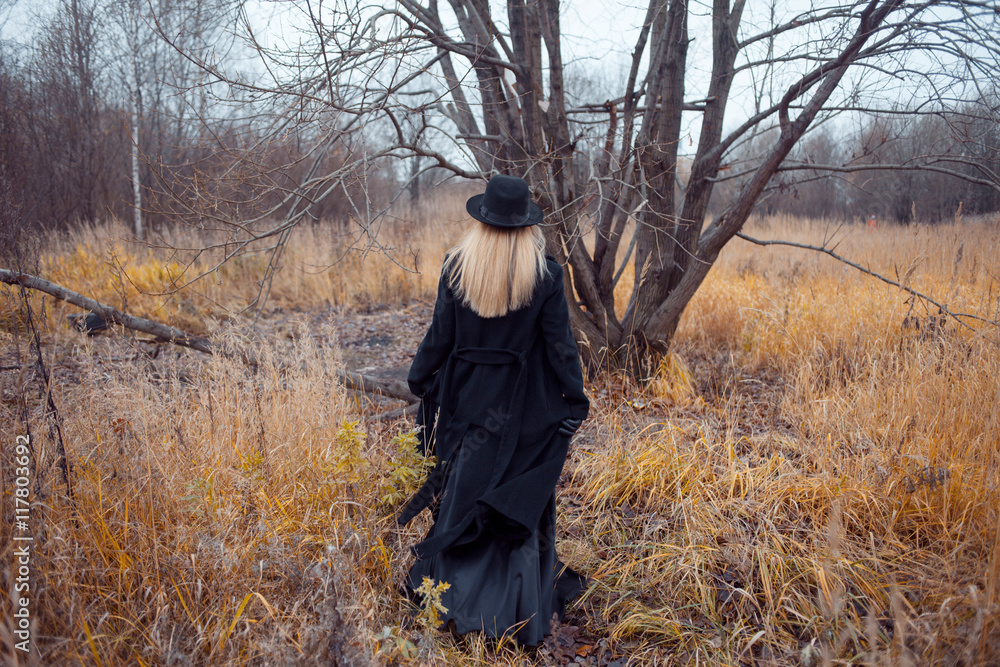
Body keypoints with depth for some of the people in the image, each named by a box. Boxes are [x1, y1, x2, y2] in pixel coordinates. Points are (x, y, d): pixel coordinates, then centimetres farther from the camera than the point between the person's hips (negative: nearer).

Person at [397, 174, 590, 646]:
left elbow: (439, 336, -2)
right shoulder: (545, 274, -12)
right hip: (524, 405, -1)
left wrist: (419, 380, 14)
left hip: (467, 396, 1)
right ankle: (522, 608, 21)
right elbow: (559, 344, -8)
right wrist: (576, 402, 2)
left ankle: (449, 589, 27)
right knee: (521, 498, 11)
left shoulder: (456, 267, -8)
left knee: (462, 489, 16)